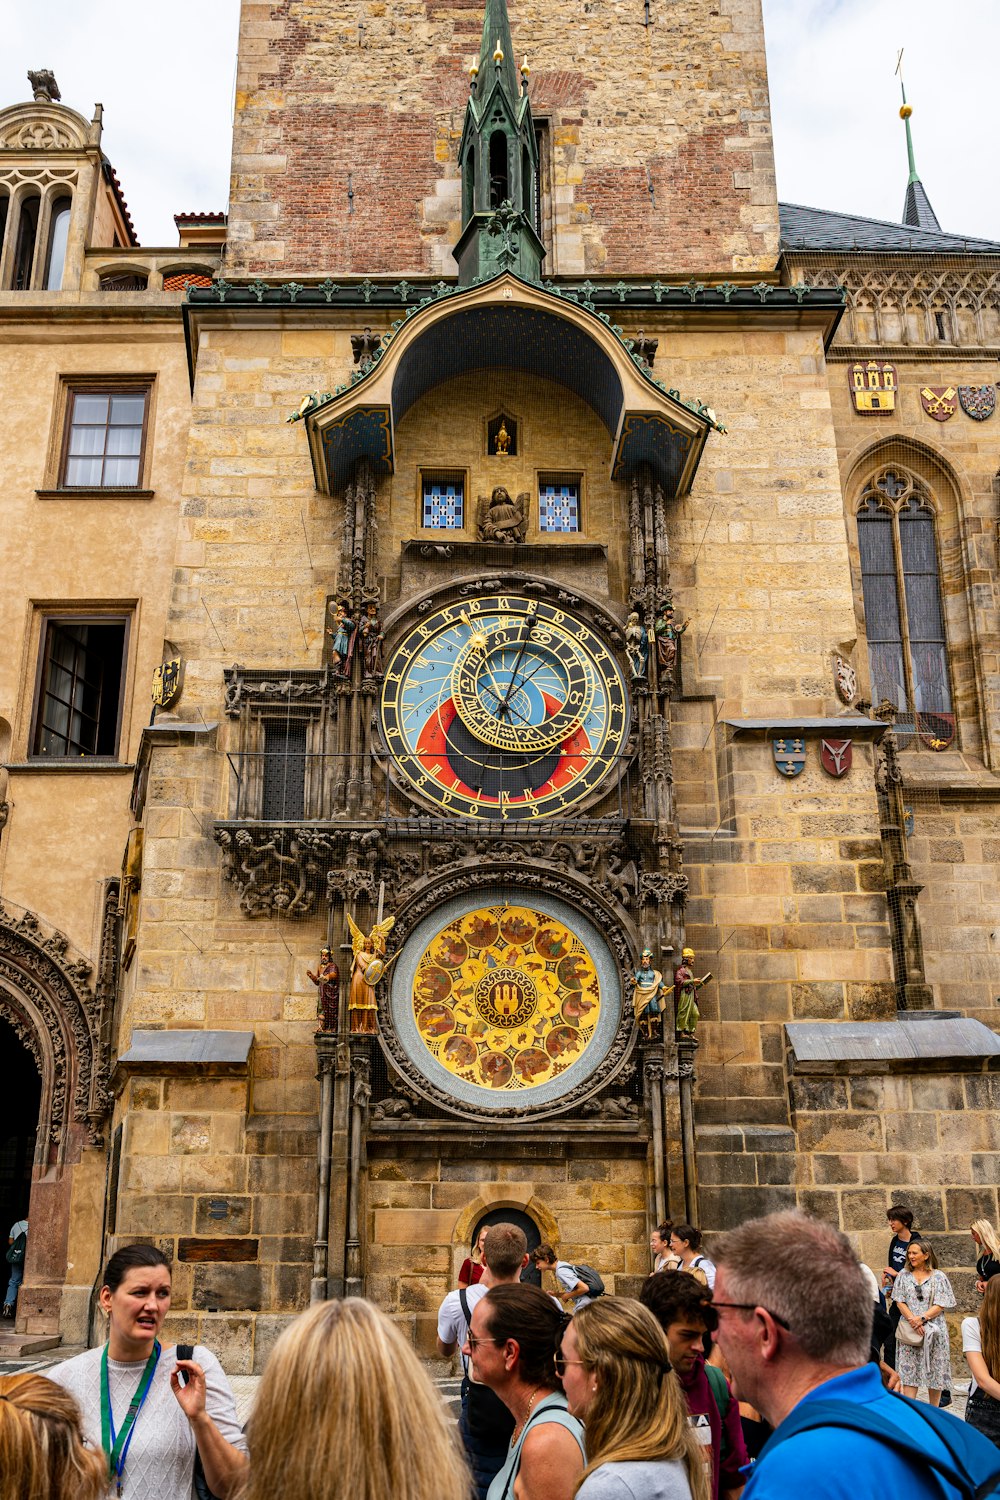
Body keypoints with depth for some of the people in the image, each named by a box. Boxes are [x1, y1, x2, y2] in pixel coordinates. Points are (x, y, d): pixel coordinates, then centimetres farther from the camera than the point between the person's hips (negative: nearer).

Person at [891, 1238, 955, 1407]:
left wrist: (922, 1319, -16)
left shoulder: (938, 1277, 0)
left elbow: (940, 1305, -5)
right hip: (909, 1330, 2)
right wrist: (912, 1320, -12)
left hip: (933, 1329, -1)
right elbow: (900, 1301, 3)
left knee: (934, 1370, 4)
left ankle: (933, 1410, 18)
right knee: (909, 1371, -3)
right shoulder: (904, 1275, 7)